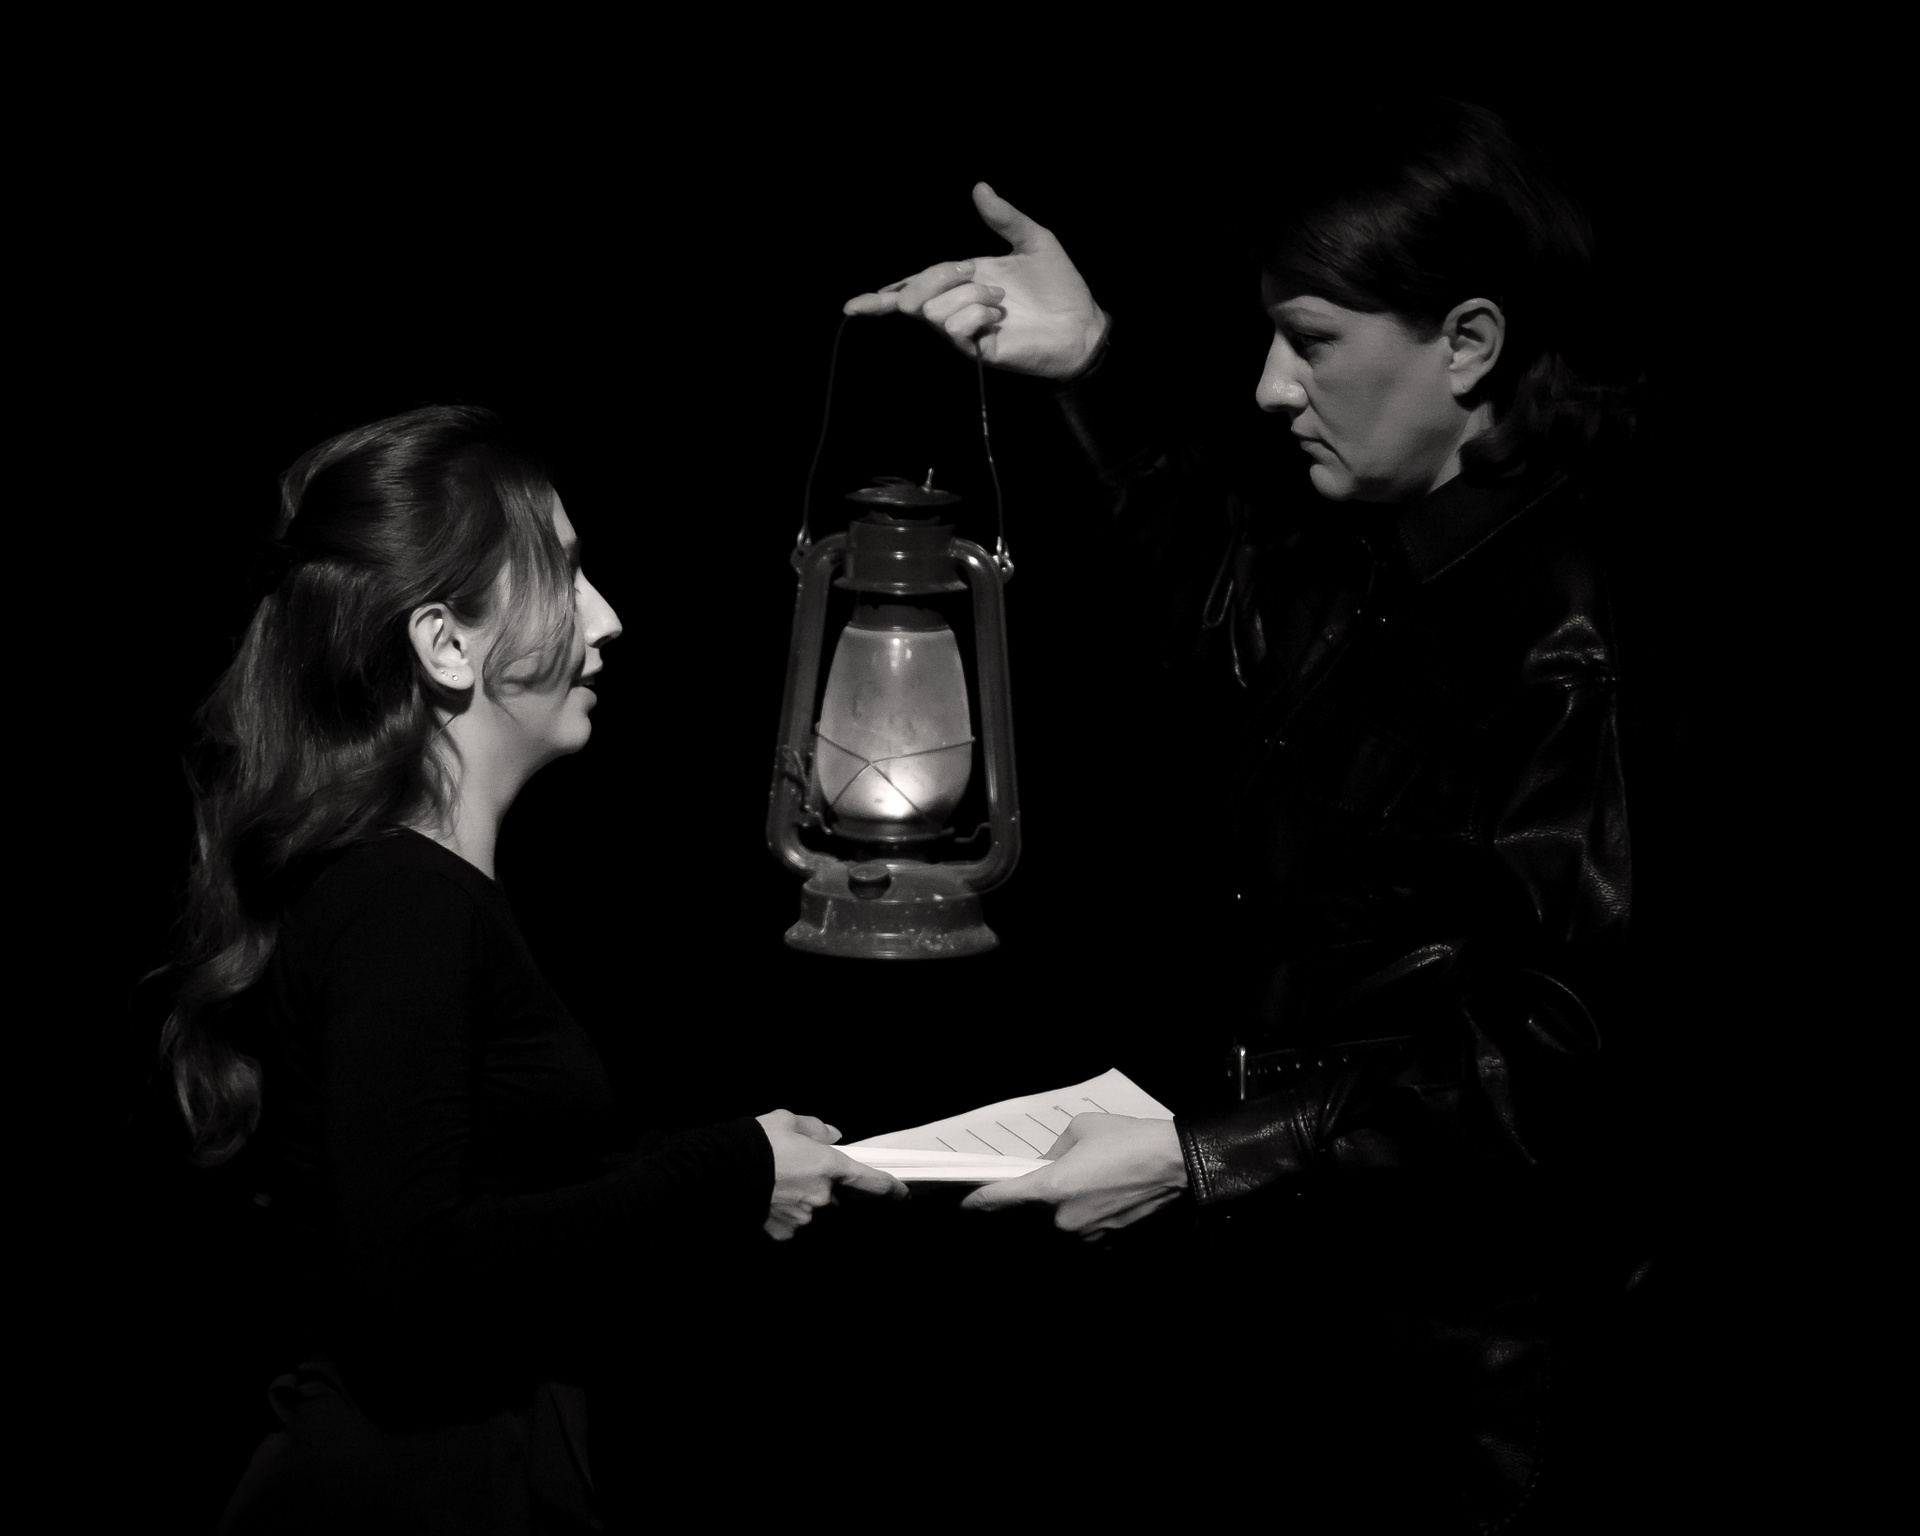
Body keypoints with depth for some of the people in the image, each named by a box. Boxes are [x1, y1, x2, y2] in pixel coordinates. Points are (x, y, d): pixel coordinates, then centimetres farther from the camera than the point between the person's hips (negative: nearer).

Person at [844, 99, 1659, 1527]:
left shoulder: (1564, 643, -22)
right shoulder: (1353, 560, 3)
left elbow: (1540, 1052, -24)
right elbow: (1220, 582, 26)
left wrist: (1198, 1160, -26)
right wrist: (1091, 357, 12)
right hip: (1286, 1270, 8)